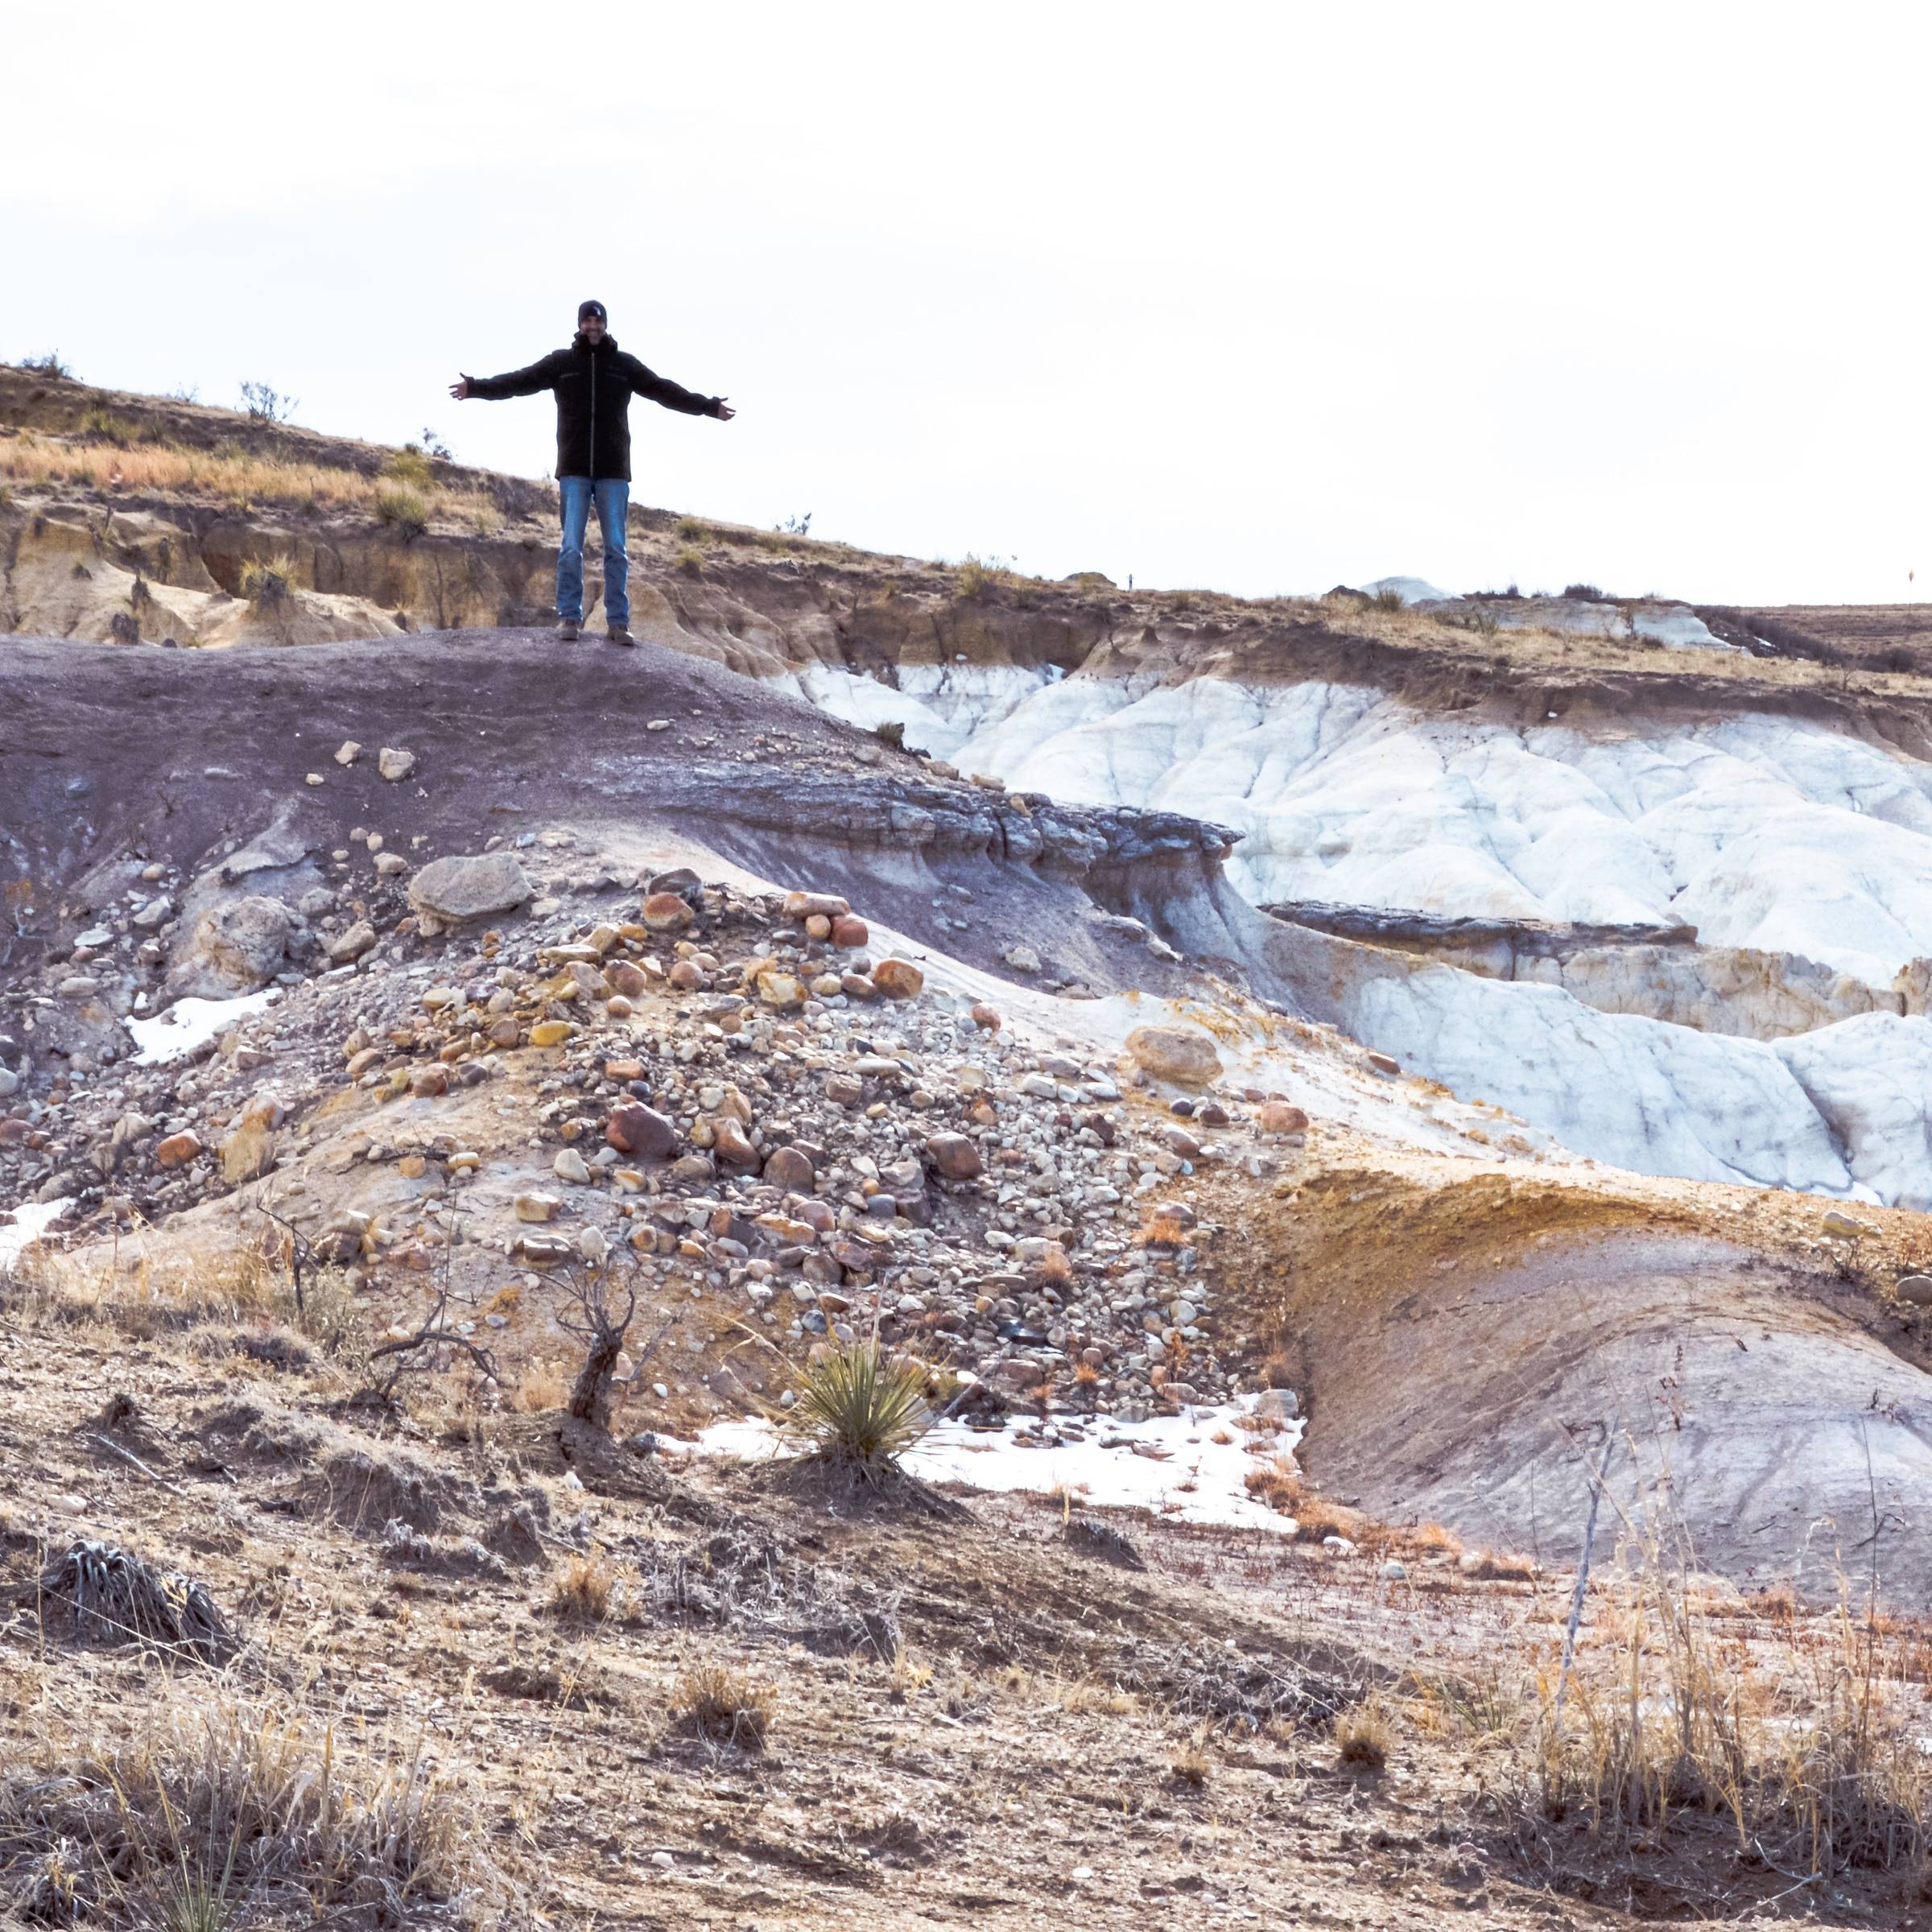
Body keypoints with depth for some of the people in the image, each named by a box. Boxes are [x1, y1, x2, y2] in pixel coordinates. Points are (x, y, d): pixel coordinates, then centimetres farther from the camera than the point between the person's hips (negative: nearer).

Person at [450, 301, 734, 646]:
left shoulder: (625, 365, 6)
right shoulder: (561, 362, 4)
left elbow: (666, 391, 5)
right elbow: (520, 381, -1)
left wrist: (708, 407, -1)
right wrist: (477, 387, -12)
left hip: (613, 472, 1)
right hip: (574, 471, -1)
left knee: (616, 549, 0)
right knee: (571, 547, -5)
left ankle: (618, 623, 2)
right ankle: (569, 617, 0)